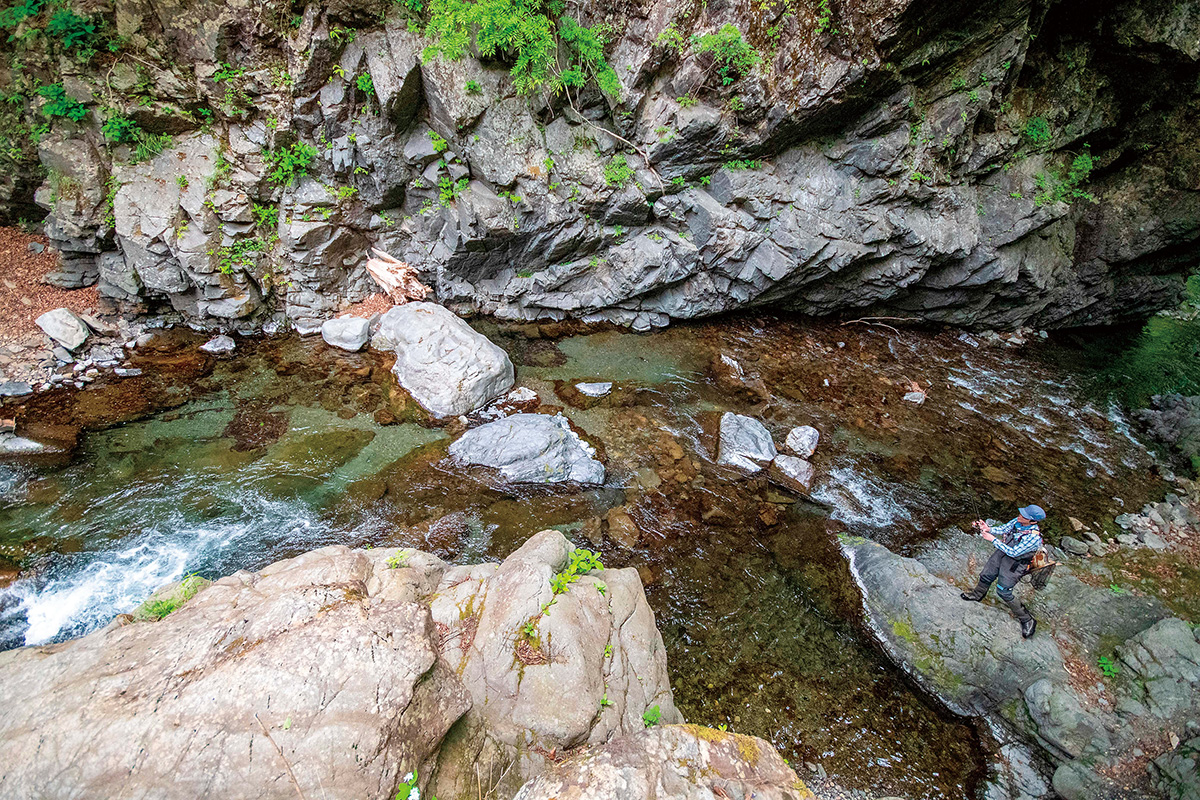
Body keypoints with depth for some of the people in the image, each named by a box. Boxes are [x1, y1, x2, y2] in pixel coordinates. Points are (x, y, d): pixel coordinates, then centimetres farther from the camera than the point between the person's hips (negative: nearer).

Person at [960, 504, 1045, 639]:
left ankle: (1027, 620, 17)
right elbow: (1003, 529, 1)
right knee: (986, 575, 21)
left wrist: (993, 539, -28)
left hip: (1014, 564, -7)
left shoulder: (1034, 537, -33)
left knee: (1004, 592, -1)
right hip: (1002, 553, 7)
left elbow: (1013, 552, -29)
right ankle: (977, 595, 49)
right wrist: (988, 530, -16)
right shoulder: (1017, 521, -13)